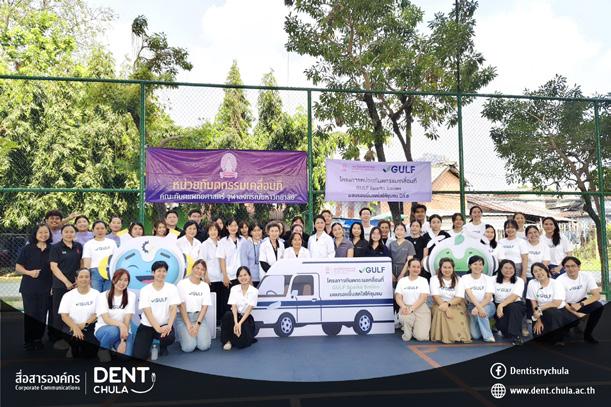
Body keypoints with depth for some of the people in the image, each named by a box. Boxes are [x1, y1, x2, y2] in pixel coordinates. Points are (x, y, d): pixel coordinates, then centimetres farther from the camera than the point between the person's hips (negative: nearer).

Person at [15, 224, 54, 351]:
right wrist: (29, 272, -17)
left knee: (42, 314, 4)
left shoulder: (52, 249, 5)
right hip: (29, 288, -1)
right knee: (30, 314, 2)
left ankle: (38, 340, 17)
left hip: (46, 288, 1)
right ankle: (28, 341, 15)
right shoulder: (27, 249, 1)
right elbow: (18, 267, 2)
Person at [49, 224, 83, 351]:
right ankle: (59, 339, 10)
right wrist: (66, 282, -13)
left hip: (76, 284, 3)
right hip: (60, 285, -3)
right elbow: (53, 267, -7)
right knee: (59, 313, 1)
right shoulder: (56, 247, -2)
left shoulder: (78, 247, 9)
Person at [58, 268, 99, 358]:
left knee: (90, 348, -25)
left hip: (90, 328, 0)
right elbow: (64, 315, -2)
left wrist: (84, 324, -14)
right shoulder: (68, 295, 5)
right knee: (75, 339, -31)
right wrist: (75, 327, -18)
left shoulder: (96, 294, 4)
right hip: (72, 327, 1)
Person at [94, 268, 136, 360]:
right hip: (103, 329, 0)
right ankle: (103, 350, -6)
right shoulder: (102, 296, -6)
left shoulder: (131, 296, -5)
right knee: (113, 330, -35)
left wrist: (123, 341, -24)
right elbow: (106, 319, -18)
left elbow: (127, 319, -13)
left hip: (124, 331, 0)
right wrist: (120, 324, -38)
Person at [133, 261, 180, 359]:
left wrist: (169, 326, -28)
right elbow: (147, 312, -13)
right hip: (147, 325, -1)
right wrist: (158, 328, -28)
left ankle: (163, 347, 5)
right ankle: (147, 344, 19)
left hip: (164, 325, 1)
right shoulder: (145, 290, -6)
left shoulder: (172, 288, -3)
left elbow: (173, 309, -10)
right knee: (139, 356, -17)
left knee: (169, 338, -32)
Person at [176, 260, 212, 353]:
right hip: (183, 317, -2)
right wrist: (188, 325, -15)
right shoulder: (182, 284, -5)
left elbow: (205, 306, 1)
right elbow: (181, 305, -9)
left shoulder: (205, 286, 6)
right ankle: (184, 335, 12)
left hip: (199, 317, 3)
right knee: (189, 347, -20)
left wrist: (197, 324, -13)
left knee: (204, 346, -18)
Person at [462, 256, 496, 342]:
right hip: (472, 306, 0)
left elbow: (488, 298, -15)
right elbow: (470, 295, -19)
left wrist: (478, 308, -31)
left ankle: (488, 336, -16)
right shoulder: (465, 278, -5)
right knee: (475, 335, -17)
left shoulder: (488, 279, -3)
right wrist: (479, 308, -35)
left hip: (487, 306, 0)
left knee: (479, 312, -36)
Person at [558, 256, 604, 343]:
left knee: (599, 306, -25)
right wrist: (575, 313, -34)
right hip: (567, 306, -3)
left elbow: (597, 295, -19)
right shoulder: (560, 280, -20)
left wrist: (580, 304, -33)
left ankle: (587, 334, -7)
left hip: (581, 302, 3)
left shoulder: (587, 276, -13)